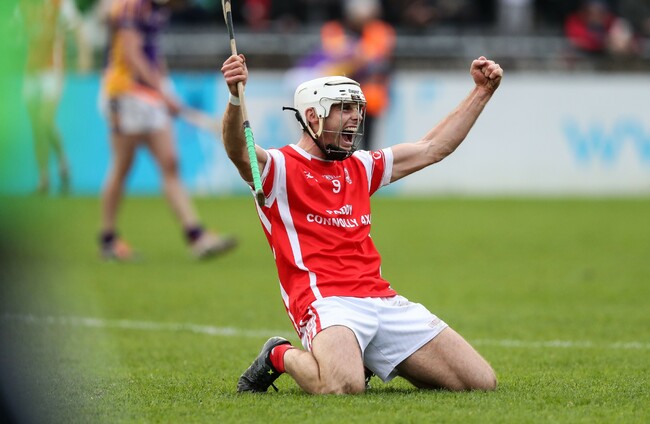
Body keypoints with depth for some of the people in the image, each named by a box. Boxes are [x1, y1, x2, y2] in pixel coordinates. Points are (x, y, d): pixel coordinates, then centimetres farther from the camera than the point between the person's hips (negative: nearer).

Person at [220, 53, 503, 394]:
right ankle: (281, 357, -2)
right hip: (327, 299, -7)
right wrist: (236, 98, -41)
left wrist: (482, 92, 29)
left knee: (481, 383, -1)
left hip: (382, 299, 7)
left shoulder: (360, 167, 24)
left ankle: (371, 360, 19)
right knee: (342, 387, -38)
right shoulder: (280, 167, 2)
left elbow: (433, 148, 32)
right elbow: (239, 151, -21)